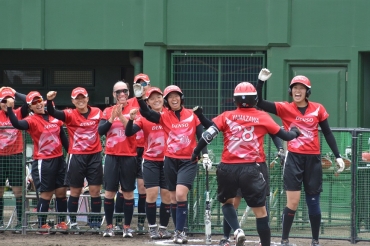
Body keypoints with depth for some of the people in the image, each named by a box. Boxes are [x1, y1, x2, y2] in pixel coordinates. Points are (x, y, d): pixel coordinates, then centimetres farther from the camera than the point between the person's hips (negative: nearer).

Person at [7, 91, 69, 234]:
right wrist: (9, 109, -40)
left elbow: (63, 139, 17)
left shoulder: (55, 118, 9)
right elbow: (17, 124, -29)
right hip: (43, 162, -6)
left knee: (61, 191, 9)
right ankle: (42, 225, 3)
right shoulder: (32, 120, -9)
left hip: (59, 159, 6)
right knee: (46, 193, -4)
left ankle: (61, 222, 20)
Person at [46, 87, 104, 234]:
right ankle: (73, 222, 16)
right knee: (75, 190, 6)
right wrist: (49, 101, -39)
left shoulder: (97, 112, 2)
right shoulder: (70, 115, -6)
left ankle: (95, 223, 8)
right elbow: (53, 113, -21)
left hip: (95, 155, 2)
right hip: (77, 156, -2)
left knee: (95, 190, 2)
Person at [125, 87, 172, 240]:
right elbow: (129, 133, -12)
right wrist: (131, 119, -27)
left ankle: (163, 227, 14)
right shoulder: (144, 117, -3)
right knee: (152, 194, -8)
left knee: (167, 195, 3)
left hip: (167, 160, 1)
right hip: (151, 161, -1)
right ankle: (152, 227, 4)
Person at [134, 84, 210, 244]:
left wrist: (205, 155, -8)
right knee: (173, 197, 9)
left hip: (189, 161, -2)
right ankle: (179, 231, 22)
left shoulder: (192, 115, 1)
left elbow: (201, 136, 3)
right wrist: (139, 98, -31)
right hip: (171, 161, 2)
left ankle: (179, 232, -12)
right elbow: (146, 113, -15)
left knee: (181, 194, -18)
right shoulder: (164, 116, 0)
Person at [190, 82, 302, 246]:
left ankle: (237, 230, -1)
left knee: (227, 201, 23)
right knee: (260, 209, 6)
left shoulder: (227, 116, 7)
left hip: (227, 168, 1)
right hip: (251, 169, -1)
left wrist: (196, 152, 10)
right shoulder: (262, 117, 6)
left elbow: (209, 134, -3)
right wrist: (295, 132, 34)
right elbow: (284, 136, 13)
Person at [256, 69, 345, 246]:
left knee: (313, 202, 8)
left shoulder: (318, 109, 1)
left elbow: (328, 133, 7)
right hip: (294, 158, -2)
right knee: (293, 202, -7)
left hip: (313, 159, 2)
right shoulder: (285, 108, -2)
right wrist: (261, 81, -19)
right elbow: (259, 103, -9)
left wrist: (337, 156, 3)